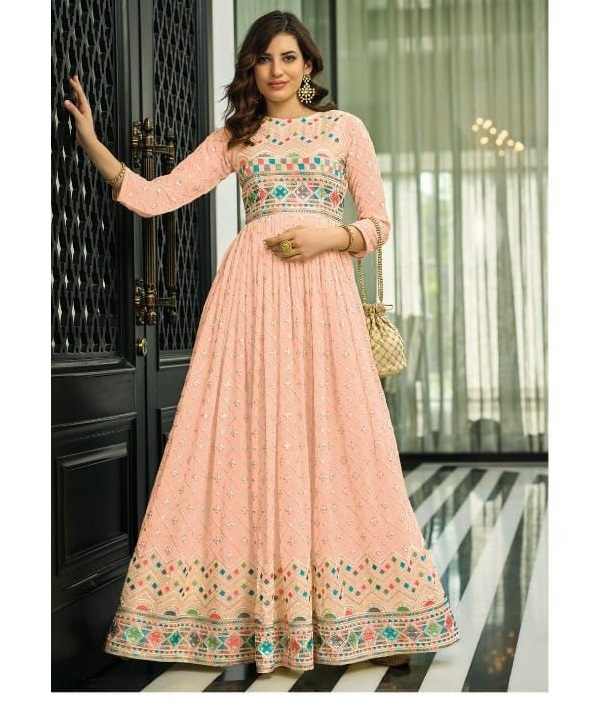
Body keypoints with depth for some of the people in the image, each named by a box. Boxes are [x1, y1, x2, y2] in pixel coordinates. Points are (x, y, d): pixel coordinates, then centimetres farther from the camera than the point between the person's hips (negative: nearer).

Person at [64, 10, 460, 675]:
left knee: (334, 441, -3)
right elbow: (154, 196, 6)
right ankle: (241, 615, 3)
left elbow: (379, 223, 10)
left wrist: (333, 233, -9)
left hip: (322, 289, -1)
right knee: (246, 440, -3)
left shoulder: (344, 127, 12)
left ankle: (364, 621, 4)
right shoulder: (233, 139, 15)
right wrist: (92, 145, -4)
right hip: (250, 289, 1)